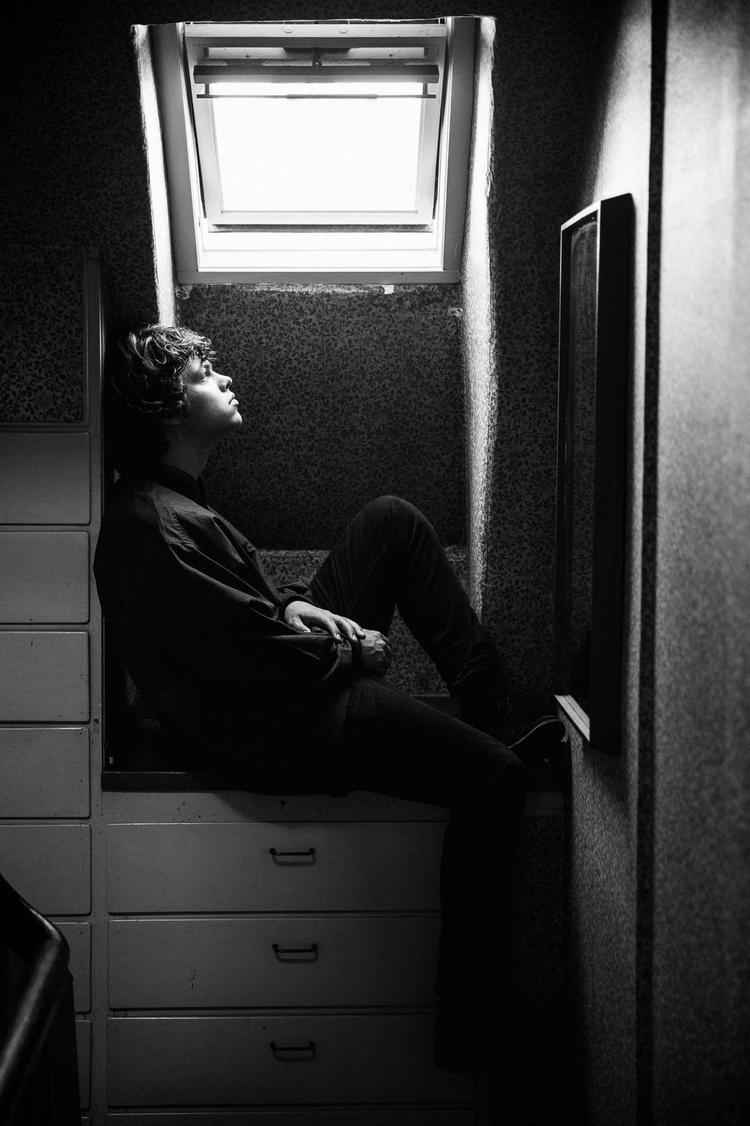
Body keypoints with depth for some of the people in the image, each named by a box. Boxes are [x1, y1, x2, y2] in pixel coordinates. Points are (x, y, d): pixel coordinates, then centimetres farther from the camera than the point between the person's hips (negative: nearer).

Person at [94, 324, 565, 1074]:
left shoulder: (170, 497, 7)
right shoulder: (152, 527, -26)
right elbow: (261, 655, -27)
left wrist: (305, 611, 0)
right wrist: (355, 650, -10)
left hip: (295, 670, 11)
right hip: (275, 730, -11)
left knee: (393, 520, 12)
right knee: (495, 777, -14)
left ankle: (497, 716, 10)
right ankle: (464, 1032, -4)